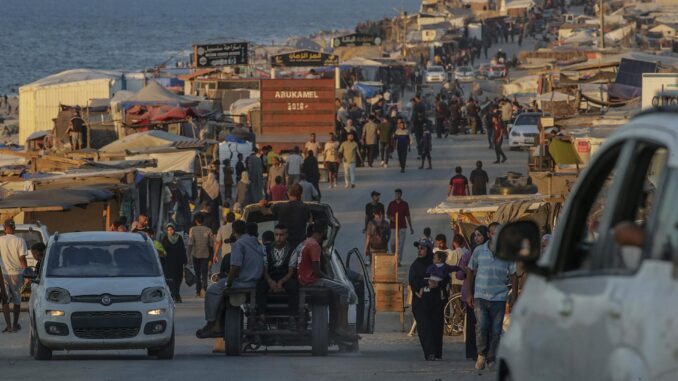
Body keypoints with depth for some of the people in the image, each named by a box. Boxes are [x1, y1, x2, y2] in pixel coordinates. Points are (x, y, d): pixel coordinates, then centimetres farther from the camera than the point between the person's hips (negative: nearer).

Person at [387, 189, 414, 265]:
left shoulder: (405, 204, 4)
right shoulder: (391, 204, 5)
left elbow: (408, 216, 9)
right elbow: (387, 214, 10)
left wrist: (411, 227, 9)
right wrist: (390, 218, -14)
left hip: (402, 227, 0)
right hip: (393, 227, 0)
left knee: (400, 244, -5)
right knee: (392, 244, -2)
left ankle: (399, 260, -3)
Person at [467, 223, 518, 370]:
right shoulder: (479, 251, 3)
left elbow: (513, 275, 7)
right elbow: (471, 272, 13)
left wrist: (514, 294, 0)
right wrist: (470, 294, 13)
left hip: (499, 297, 1)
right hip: (480, 296, -1)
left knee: (496, 330, 1)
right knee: (481, 326, -13)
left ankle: (491, 358, 11)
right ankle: (481, 354, 5)